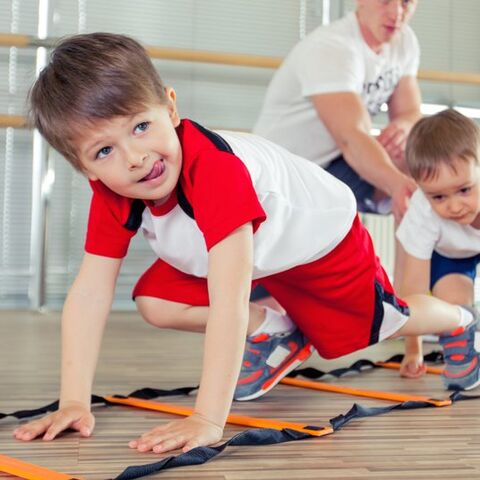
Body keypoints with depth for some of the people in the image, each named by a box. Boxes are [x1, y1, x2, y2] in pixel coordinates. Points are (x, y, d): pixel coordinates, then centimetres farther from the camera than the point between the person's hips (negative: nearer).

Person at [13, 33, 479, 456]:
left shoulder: (214, 168, -47)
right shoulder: (111, 192, -25)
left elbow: (229, 302, -53)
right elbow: (89, 293, -26)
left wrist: (207, 419, -56)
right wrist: (73, 402, -33)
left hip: (318, 235, -5)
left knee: (379, 323, 13)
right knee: (153, 303, -13)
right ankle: (275, 335, 10)